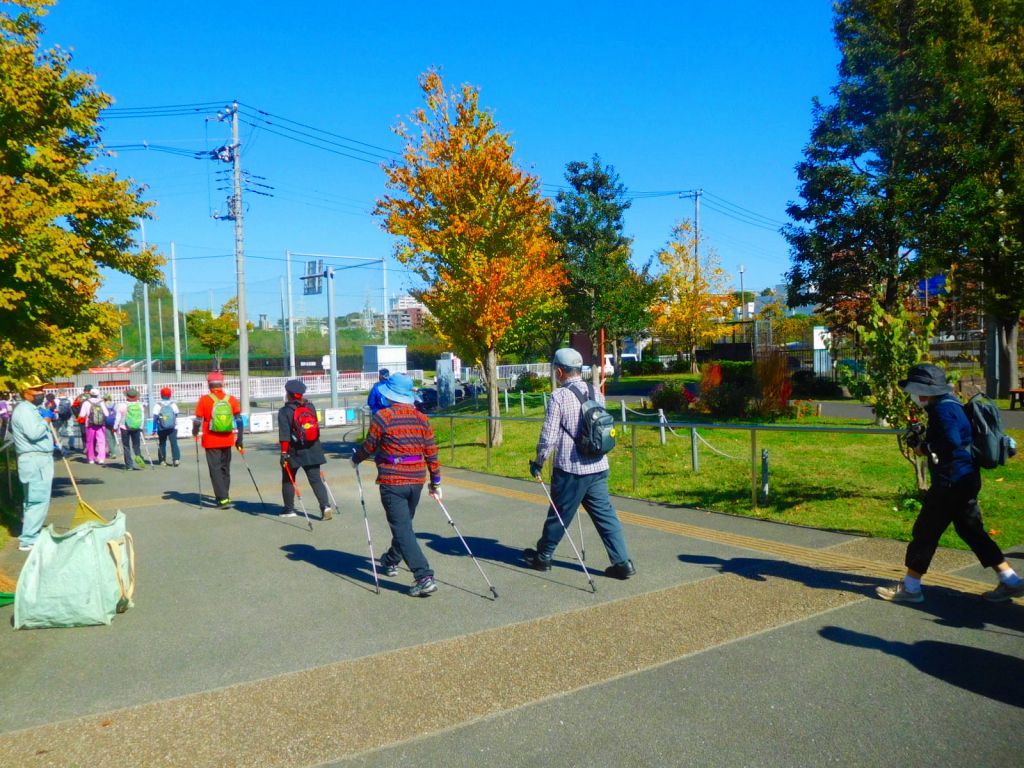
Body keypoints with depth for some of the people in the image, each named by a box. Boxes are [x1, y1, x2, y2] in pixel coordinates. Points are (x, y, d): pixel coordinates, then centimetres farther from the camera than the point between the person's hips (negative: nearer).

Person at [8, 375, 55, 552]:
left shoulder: (31, 409, 18)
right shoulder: (23, 410, -15)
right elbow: (33, 433, -28)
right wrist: (45, 422, -13)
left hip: (40, 460, 11)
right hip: (35, 461, -11)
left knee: (32, 500, 18)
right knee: (38, 501, -11)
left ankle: (30, 535, 28)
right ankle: (28, 540, -9)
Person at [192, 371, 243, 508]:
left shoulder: (204, 400, -9)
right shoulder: (231, 399, -2)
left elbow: (198, 420, -7)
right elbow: (239, 420, 0)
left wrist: (195, 433, 14)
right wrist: (239, 440, 9)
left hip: (211, 441, -3)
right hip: (227, 440, 3)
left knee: (215, 469, 2)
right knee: (225, 468, 18)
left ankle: (223, 499, -6)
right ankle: (224, 495, 29)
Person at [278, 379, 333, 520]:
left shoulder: (285, 411, -10)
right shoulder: (310, 407, 5)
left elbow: (284, 434, -16)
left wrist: (284, 452, -14)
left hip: (295, 452, -3)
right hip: (312, 450, 4)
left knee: (288, 480, 15)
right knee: (316, 479, 3)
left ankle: (289, 509, 21)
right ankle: (325, 506, -12)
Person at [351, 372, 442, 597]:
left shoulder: (382, 416, -10)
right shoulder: (421, 418, 5)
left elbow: (369, 447, -2)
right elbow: (431, 452, 5)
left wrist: (356, 459, 19)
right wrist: (435, 482, 14)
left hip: (392, 481, -6)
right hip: (417, 481, 6)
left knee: (402, 529, -5)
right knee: (404, 524, 23)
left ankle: (424, 577, -13)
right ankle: (391, 561, 44)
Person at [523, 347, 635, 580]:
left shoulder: (559, 396, -12)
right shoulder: (597, 394, 6)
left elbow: (549, 436, -12)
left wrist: (538, 464, 1)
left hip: (570, 469, -5)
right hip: (598, 467, 5)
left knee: (559, 514, 10)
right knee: (605, 514, 9)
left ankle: (542, 557, 27)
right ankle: (622, 562, 6)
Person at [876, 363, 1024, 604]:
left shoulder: (943, 410, -18)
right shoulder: (948, 405, 13)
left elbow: (951, 446, -25)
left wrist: (923, 447, -11)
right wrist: (925, 440, 8)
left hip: (951, 482, -10)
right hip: (965, 480, 10)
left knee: (925, 531, -2)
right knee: (972, 531, 17)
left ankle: (910, 587, 6)